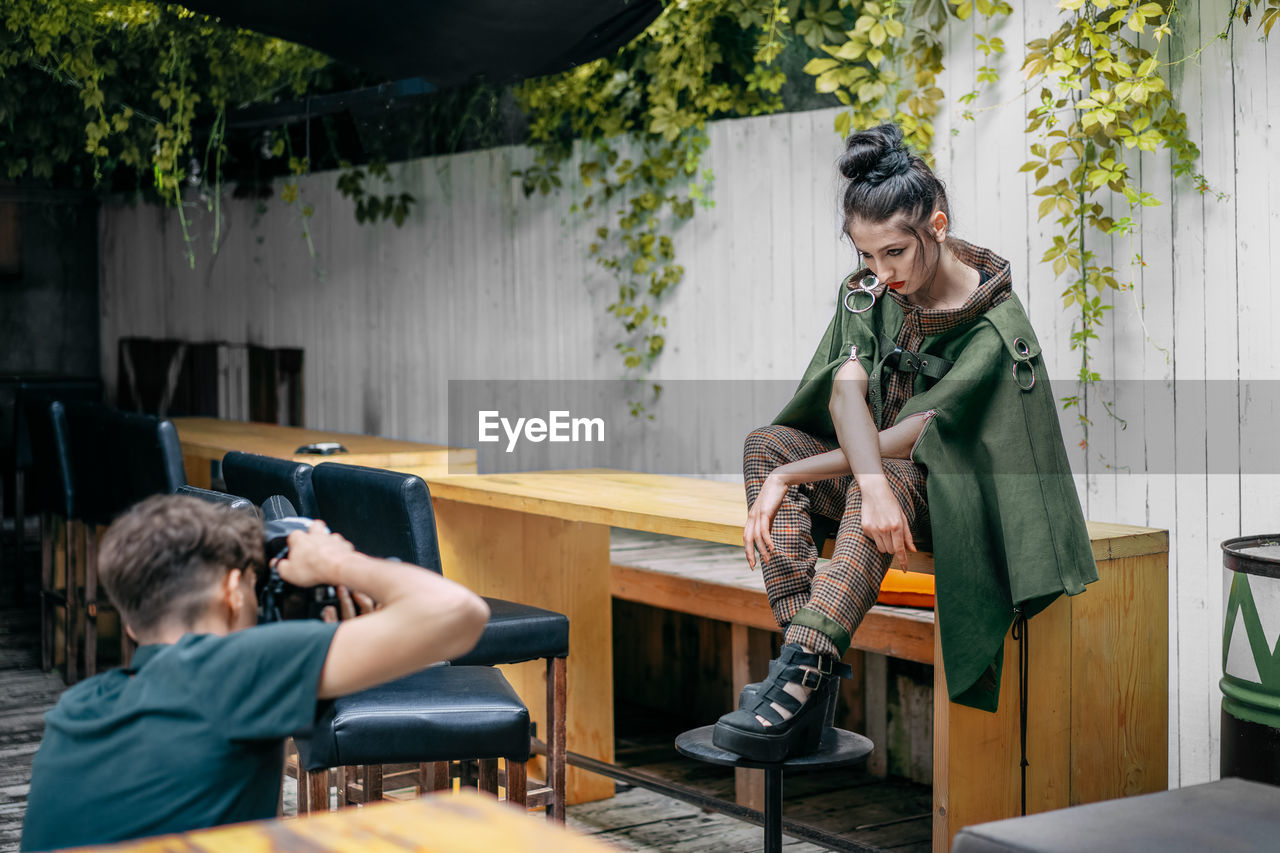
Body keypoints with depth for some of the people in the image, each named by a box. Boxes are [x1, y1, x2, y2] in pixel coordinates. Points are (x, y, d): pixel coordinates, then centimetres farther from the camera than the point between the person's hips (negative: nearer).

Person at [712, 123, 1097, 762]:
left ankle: (800, 677, -53)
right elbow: (846, 392, -21)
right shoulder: (867, 292, -3)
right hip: (868, 470, 6)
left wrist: (787, 477, -23)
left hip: (951, 495, -6)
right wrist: (873, 486, -41)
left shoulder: (996, 331, -19)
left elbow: (905, 441, -23)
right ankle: (806, 662, -36)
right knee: (765, 443, -21)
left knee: (893, 474, -39)